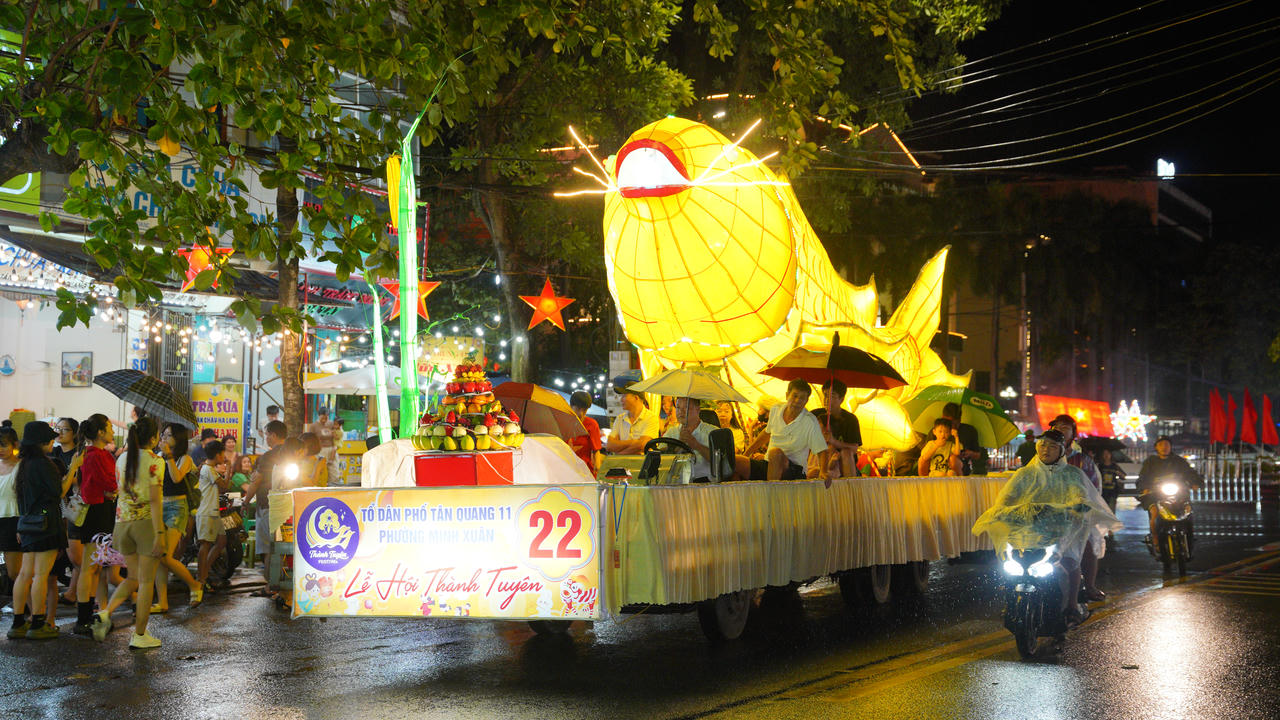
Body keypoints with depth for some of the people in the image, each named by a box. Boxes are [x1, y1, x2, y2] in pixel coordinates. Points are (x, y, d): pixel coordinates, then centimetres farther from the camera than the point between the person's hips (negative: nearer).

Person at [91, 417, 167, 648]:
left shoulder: (123, 459, 9)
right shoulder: (155, 461, -10)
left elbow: (121, 495, 13)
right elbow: (155, 500, -16)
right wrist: (159, 534, -17)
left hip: (123, 522, 6)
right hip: (146, 522, -6)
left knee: (133, 578, 19)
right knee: (146, 582, 4)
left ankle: (106, 613, -3)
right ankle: (139, 635, 8)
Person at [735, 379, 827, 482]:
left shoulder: (810, 421, -12)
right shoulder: (776, 409, 4)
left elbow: (821, 450, -11)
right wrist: (746, 453, 26)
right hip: (767, 465, 5)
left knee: (775, 452, -38)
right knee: (732, 461, -17)